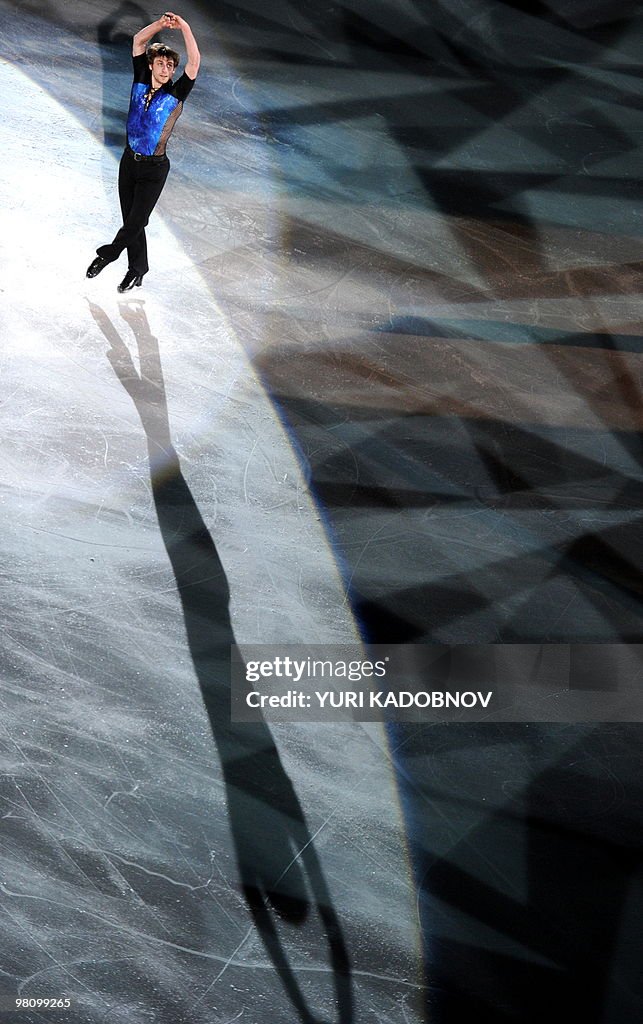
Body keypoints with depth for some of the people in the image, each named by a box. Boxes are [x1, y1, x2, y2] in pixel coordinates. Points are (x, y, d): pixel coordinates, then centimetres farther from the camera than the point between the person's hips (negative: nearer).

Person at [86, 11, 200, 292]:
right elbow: (138, 41, 0)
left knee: (136, 222, -3)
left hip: (154, 168, -4)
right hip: (129, 161, 4)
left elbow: (194, 62, -21)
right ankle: (137, 269, 25)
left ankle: (107, 254, 21)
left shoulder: (176, 95, -9)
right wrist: (161, 24, -13)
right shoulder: (141, 82, 1)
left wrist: (185, 28, -27)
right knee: (130, 220, 11)